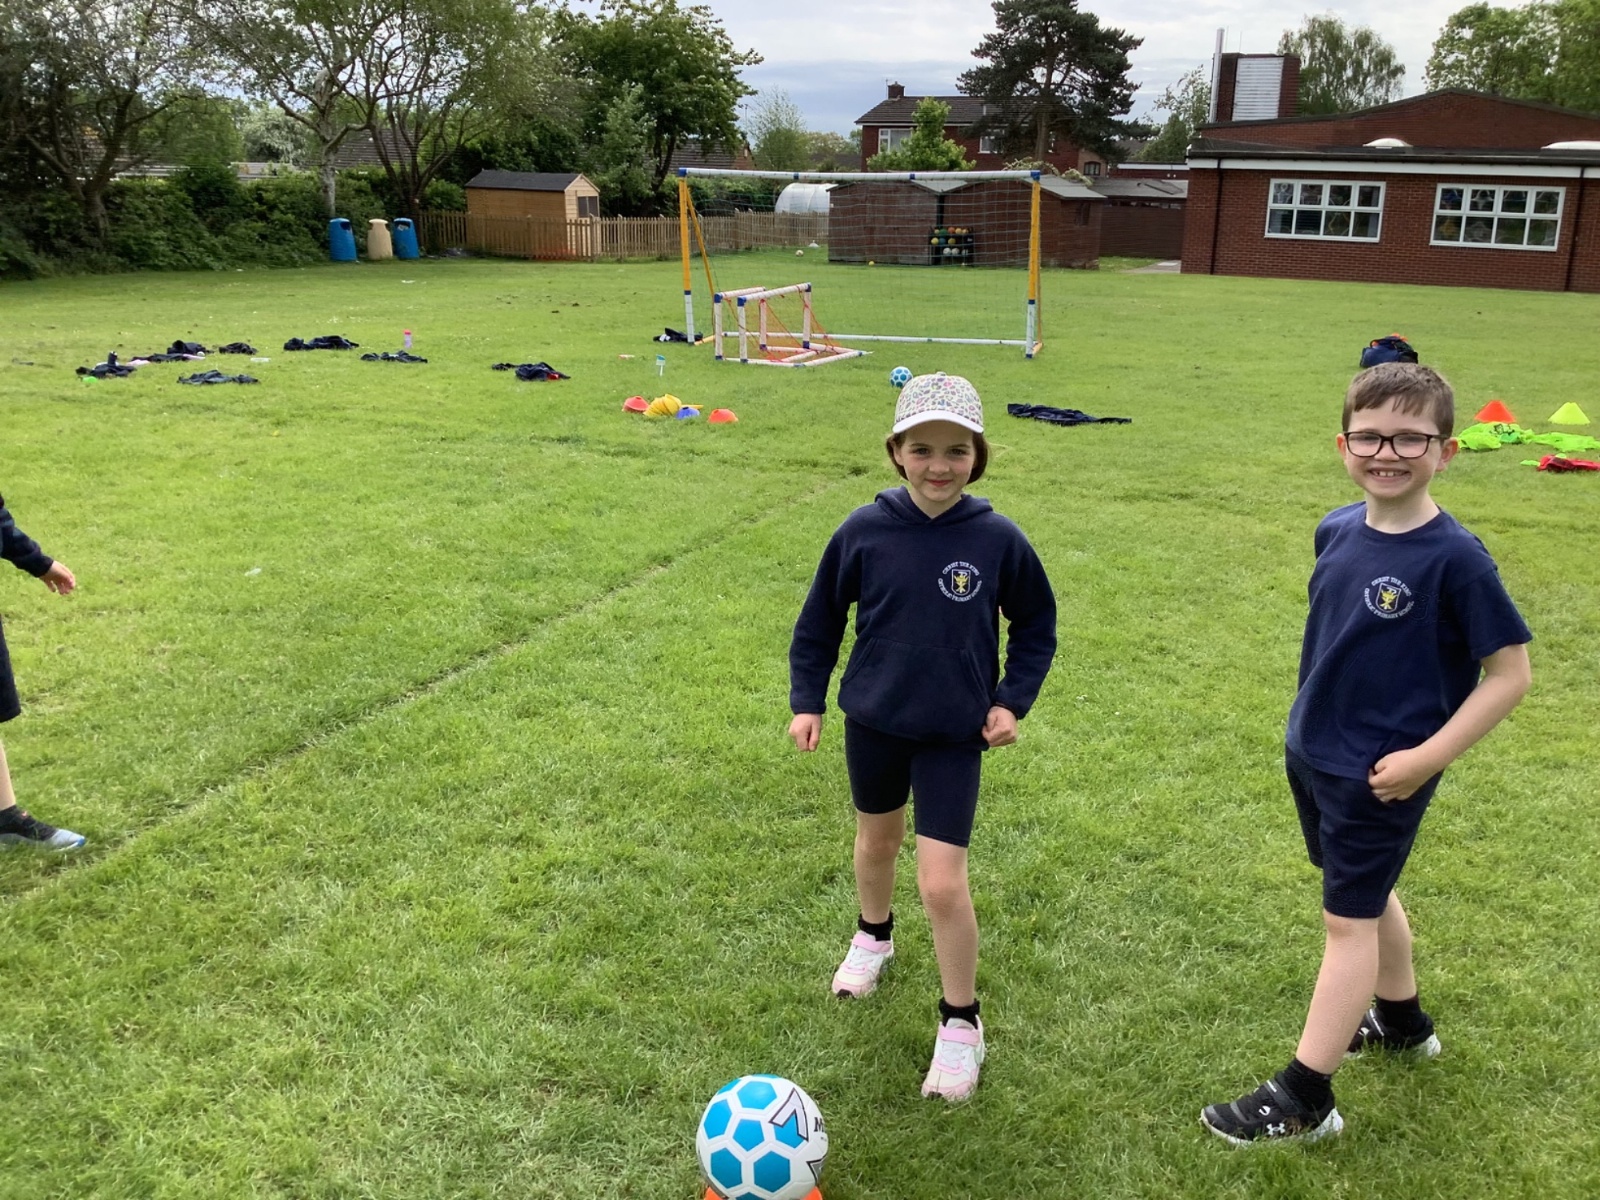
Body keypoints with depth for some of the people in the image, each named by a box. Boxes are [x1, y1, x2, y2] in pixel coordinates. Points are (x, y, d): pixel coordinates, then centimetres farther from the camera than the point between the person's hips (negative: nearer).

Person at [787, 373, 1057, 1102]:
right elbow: (821, 618, 1)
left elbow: (1035, 624, 3)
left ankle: (960, 1023, 14)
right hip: (872, 721, 2)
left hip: (954, 735, -2)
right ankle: (873, 937, 55)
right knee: (877, 842, 24)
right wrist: (807, 700, 1)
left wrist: (1013, 699, -5)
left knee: (942, 883, -7)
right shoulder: (865, 530, -13)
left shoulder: (998, 540, -14)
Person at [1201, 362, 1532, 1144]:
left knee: (1349, 918, 2)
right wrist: (1312, 719, 14)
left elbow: (1510, 673, -16)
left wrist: (1427, 757, -19)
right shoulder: (1336, 531, -2)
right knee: (1366, 896, 24)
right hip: (1311, 754, 7)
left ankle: (1304, 1097, 12)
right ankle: (1401, 1020, 47)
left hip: (1381, 774, -7)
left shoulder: (1455, 558, -21)